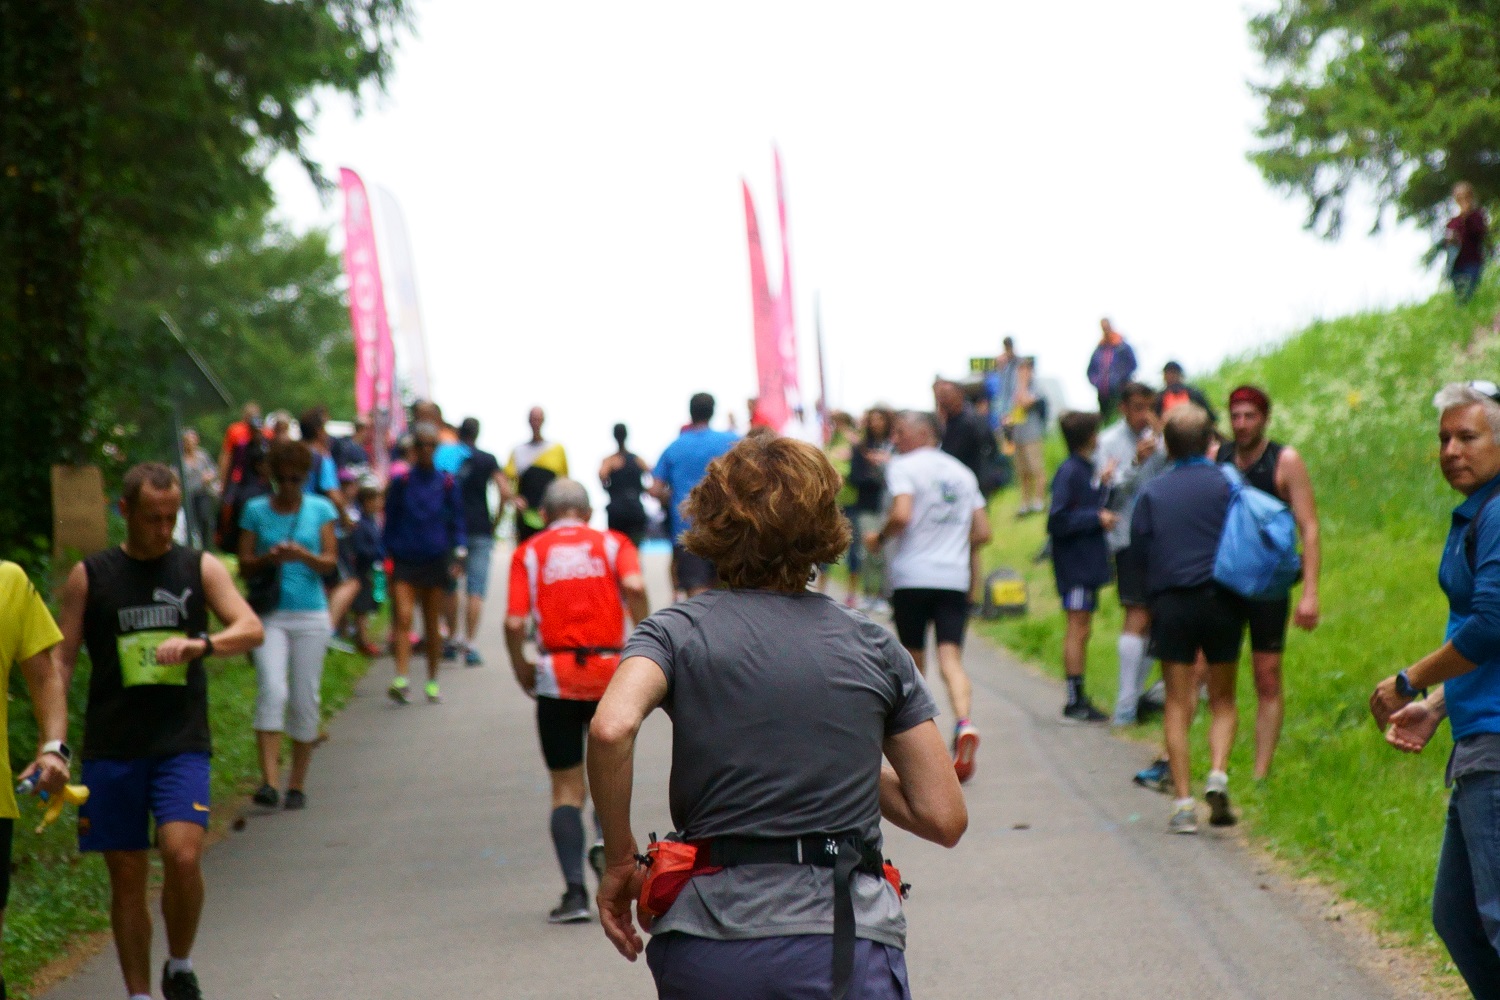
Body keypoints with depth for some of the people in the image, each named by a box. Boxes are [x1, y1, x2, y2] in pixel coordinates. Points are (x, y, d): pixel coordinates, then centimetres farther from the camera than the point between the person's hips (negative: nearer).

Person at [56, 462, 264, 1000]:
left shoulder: (201, 568, 6)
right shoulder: (89, 576, 5)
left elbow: (251, 629, -4)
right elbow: (61, 659, 6)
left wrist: (200, 643, -25)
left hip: (182, 745, -1)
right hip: (111, 749, 1)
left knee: (183, 855, -18)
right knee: (127, 876, 4)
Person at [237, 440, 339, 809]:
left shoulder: (320, 510, 7)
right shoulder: (256, 510, 5)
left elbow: (330, 562, 0)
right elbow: (244, 565, 3)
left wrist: (304, 556, -19)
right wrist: (270, 558, -17)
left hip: (310, 615, 1)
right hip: (269, 614, -1)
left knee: (306, 698, 3)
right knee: (271, 690, -17)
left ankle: (297, 783, 14)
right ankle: (269, 780, -22)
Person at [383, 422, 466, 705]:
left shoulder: (446, 484, 4)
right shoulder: (400, 482, 2)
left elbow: (457, 522, 9)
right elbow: (390, 521, 7)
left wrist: (460, 552, -3)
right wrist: (388, 555, 2)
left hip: (436, 562, 1)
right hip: (405, 562, -1)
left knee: (433, 624, 7)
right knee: (402, 618, -15)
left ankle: (432, 682, 17)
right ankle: (401, 677, -24)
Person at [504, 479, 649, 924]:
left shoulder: (529, 552, 7)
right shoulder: (611, 543, 9)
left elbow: (515, 622, -5)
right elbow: (634, 586, -13)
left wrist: (521, 669, 9)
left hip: (557, 674, -1)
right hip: (611, 671, 1)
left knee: (566, 788, 7)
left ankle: (574, 891, -2)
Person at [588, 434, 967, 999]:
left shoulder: (678, 633, 4)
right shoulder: (875, 649, 8)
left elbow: (611, 730, -18)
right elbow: (944, 817, 6)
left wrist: (619, 858, -4)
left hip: (706, 954, 0)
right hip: (848, 946, 0)